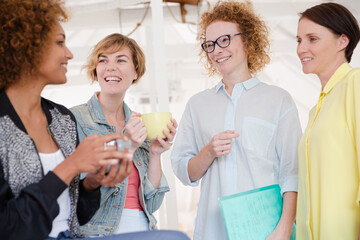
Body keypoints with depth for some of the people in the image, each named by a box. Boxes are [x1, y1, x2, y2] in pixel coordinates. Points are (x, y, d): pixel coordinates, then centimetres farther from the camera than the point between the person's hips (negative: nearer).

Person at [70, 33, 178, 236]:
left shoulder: (142, 125, 7)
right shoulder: (75, 119, -8)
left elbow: (152, 204, 5)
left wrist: (155, 153, -8)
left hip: (143, 229, 4)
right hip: (96, 232, -4)